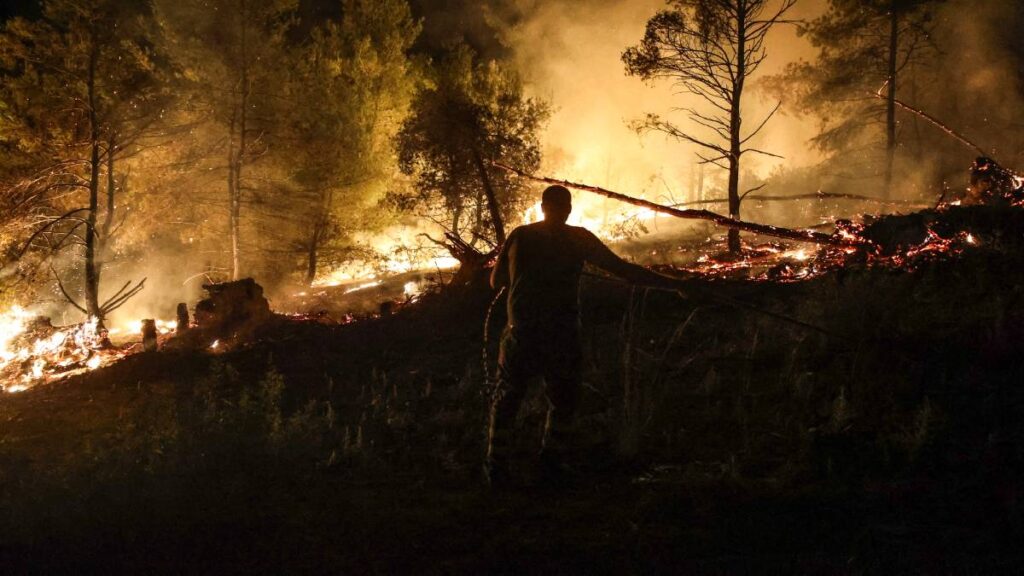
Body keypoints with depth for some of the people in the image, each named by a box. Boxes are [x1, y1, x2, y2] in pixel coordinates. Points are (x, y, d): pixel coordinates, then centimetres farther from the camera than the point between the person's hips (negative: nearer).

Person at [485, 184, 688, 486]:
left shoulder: (520, 236, 1)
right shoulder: (578, 239, -3)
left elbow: (496, 282, 8)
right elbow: (623, 270, -4)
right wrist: (672, 284, 3)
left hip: (521, 336, 1)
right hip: (562, 337, -1)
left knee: (505, 402, 15)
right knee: (564, 403, 18)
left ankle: (497, 466, 13)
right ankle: (553, 462, 18)